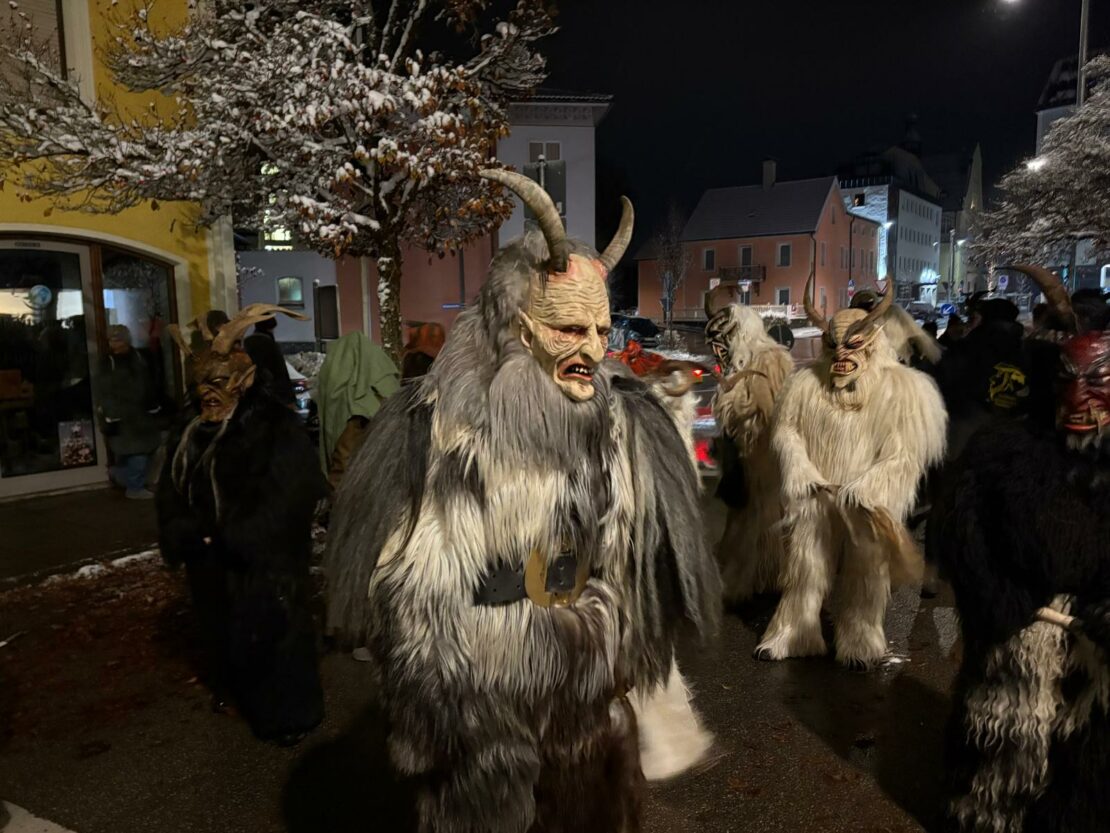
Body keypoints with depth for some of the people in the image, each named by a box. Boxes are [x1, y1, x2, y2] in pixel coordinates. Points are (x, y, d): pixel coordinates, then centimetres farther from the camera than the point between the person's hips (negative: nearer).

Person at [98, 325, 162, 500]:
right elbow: (107, 394, -11)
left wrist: (153, 407, 14)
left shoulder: (137, 356, 8)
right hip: (124, 416, -6)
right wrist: (111, 418, -15)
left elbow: (148, 385, 15)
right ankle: (135, 487, 6)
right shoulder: (109, 363, -8)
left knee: (145, 448, 11)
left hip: (142, 413, 6)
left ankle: (119, 473, 30)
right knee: (135, 451, -7)